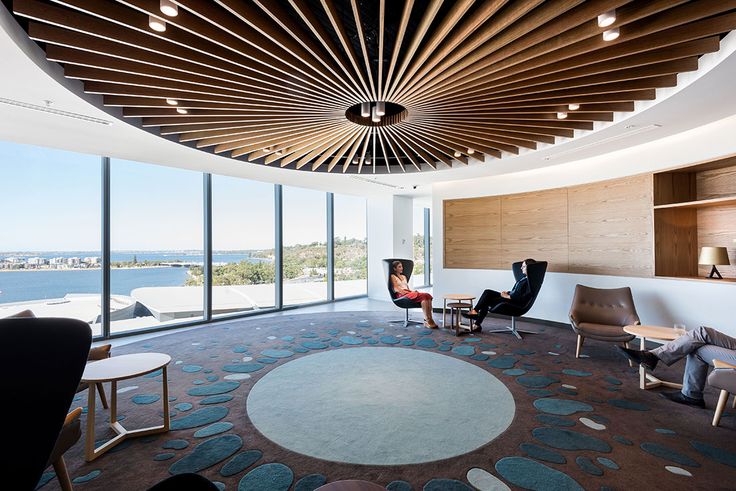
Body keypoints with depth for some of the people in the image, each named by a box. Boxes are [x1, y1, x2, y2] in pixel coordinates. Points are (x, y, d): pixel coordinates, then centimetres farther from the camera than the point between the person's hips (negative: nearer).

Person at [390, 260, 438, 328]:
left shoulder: (404, 276, 31)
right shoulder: (393, 276, 8)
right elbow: (396, 289, -5)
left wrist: (412, 291, 2)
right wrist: (409, 292, -13)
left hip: (409, 293, 7)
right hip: (401, 295, -7)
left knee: (428, 295, -22)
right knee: (423, 296, -31)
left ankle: (430, 319, -32)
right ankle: (426, 320, -34)